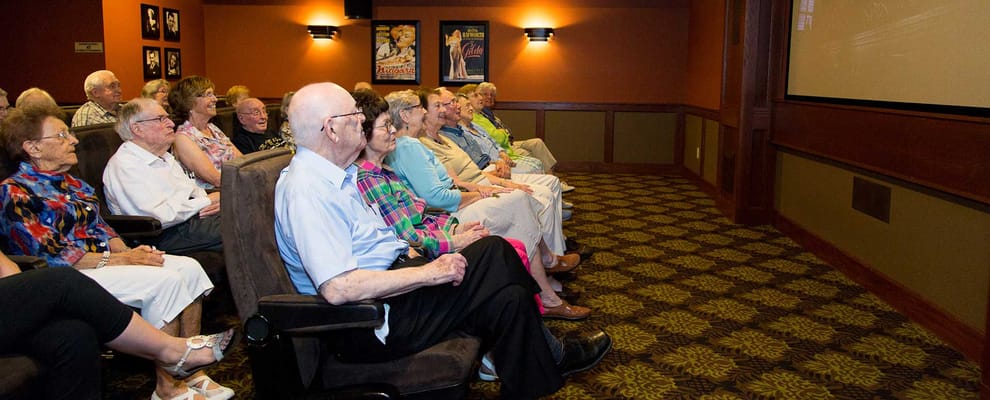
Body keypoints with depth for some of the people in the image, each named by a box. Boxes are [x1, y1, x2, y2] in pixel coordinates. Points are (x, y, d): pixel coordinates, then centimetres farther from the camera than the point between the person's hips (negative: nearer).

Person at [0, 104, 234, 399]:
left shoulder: (71, 183, 17)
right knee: (165, 281, -27)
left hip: (105, 258, 8)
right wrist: (121, 260, -17)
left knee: (190, 268, -13)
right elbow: (50, 256, -16)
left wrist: (130, 251, -4)